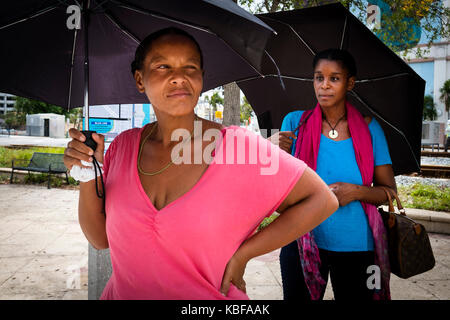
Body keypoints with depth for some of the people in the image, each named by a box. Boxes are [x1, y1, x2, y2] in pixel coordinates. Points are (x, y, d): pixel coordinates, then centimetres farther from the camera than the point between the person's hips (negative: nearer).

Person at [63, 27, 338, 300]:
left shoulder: (238, 146, -19)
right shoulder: (124, 146, -7)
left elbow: (321, 200, -16)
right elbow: (100, 238, -1)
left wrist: (242, 254, -17)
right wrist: (88, 178, -18)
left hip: (209, 295, -3)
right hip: (124, 293, 4)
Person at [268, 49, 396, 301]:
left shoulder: (369, 128, 0)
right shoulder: (295, 122, 1)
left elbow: (389, 192, 3)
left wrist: (355, 191, -16)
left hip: (356, 246, 0)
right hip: (302, 241, 0)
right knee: (298, 297, 12)